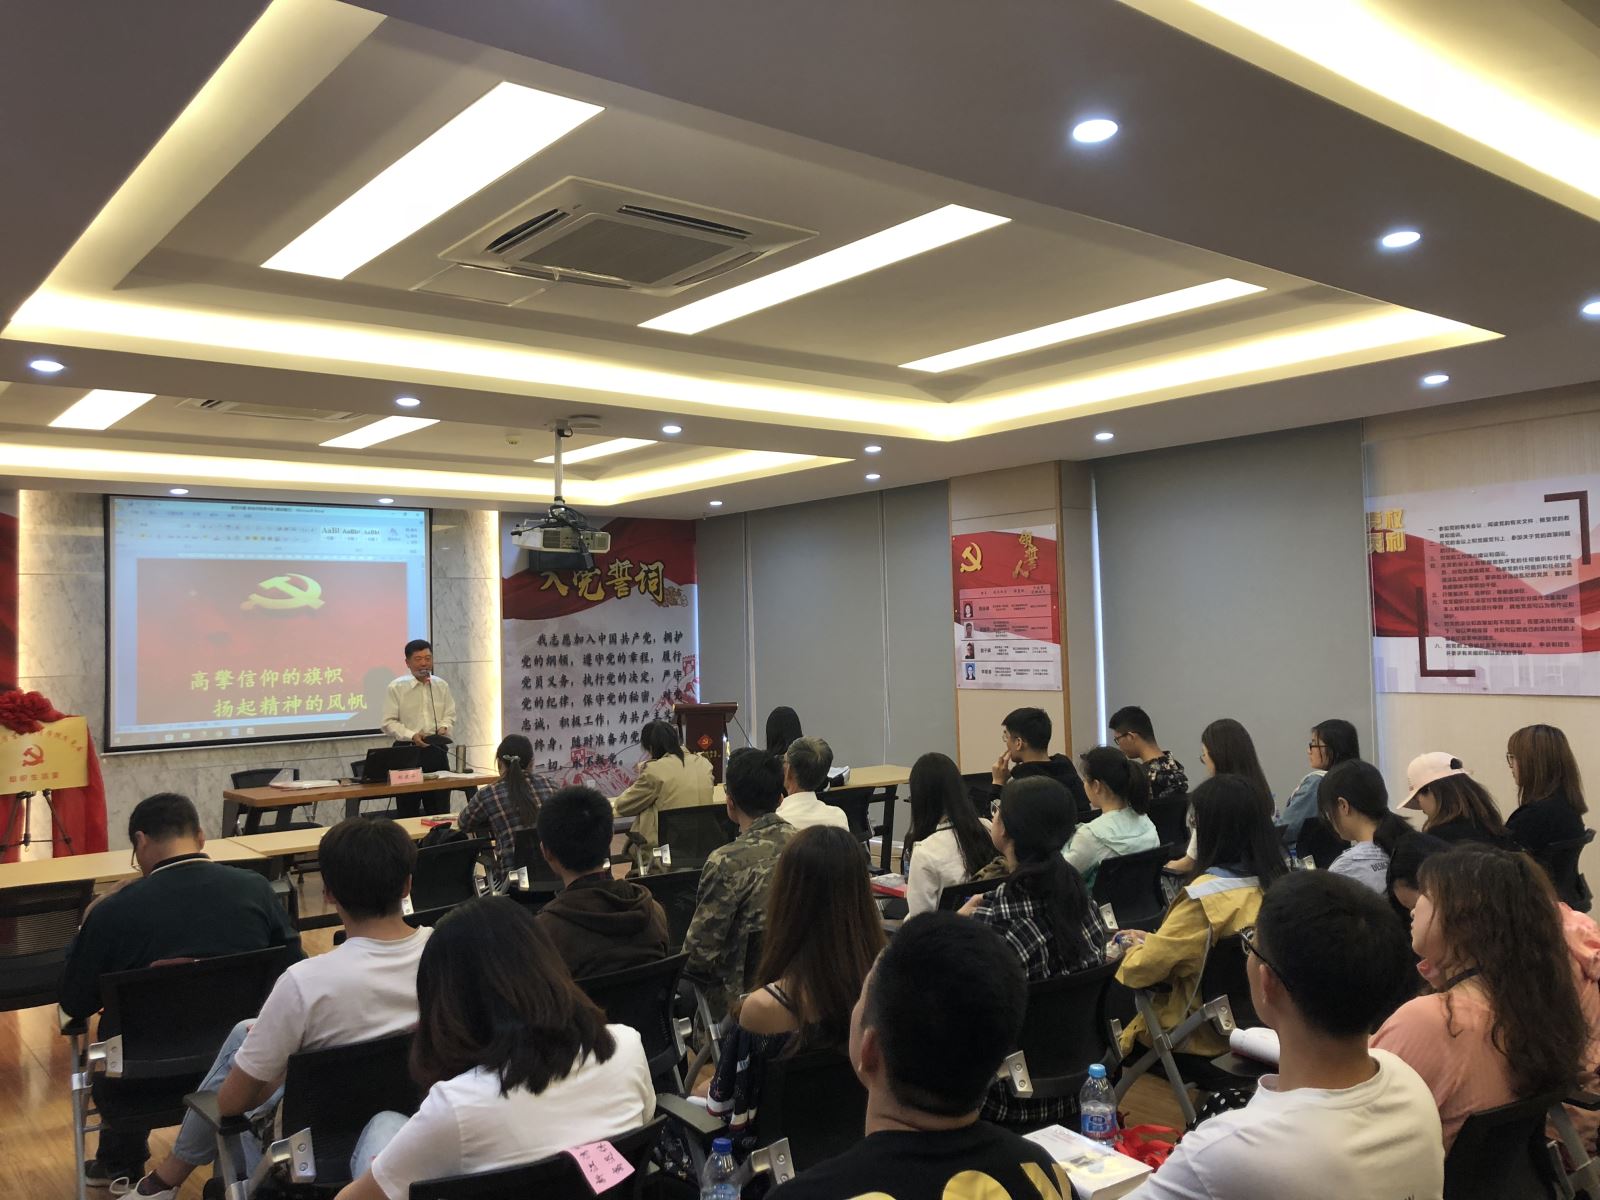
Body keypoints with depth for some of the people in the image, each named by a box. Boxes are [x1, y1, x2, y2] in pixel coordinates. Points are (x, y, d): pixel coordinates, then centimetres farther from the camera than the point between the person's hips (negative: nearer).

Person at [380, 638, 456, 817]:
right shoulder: (396, 688, -4)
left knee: (440, 809, 8)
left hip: (437, 751, 4)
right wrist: (412, 736, -18)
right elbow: (389, 722, -6)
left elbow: (450, 715, 14)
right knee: (407, 811, 2)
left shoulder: (441, 686, 8)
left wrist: (444, 727, -7)